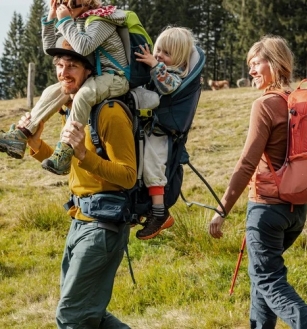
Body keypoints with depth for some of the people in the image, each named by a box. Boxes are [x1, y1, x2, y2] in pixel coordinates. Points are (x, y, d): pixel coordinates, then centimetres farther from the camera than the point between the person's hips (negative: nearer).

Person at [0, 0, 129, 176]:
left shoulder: (101, 21, -13)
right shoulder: (76, 23, 13)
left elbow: (84, 48, -31)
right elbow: (50, 48, 16)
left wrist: (65, 21, -22)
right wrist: (50, 18, 5)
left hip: (114, 77, -9)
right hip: (92, 76, 9)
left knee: (83, 94, -37)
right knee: (53, 91, -7)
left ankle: (64, 152, -37)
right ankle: (22, 135, -14)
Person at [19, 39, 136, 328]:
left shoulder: (109, 112, -17)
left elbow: (128, 177, -20)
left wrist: (84, 154, -32)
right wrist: (36, 145, 5)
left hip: (103, 223, -9)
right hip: (80, 218, 9)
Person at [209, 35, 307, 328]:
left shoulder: (266, 105, -14)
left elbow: (247, 164, -17)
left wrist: (222, 210, -14)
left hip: (268, 203, -7)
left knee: (268, 279, 0)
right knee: (263, 270, 23)